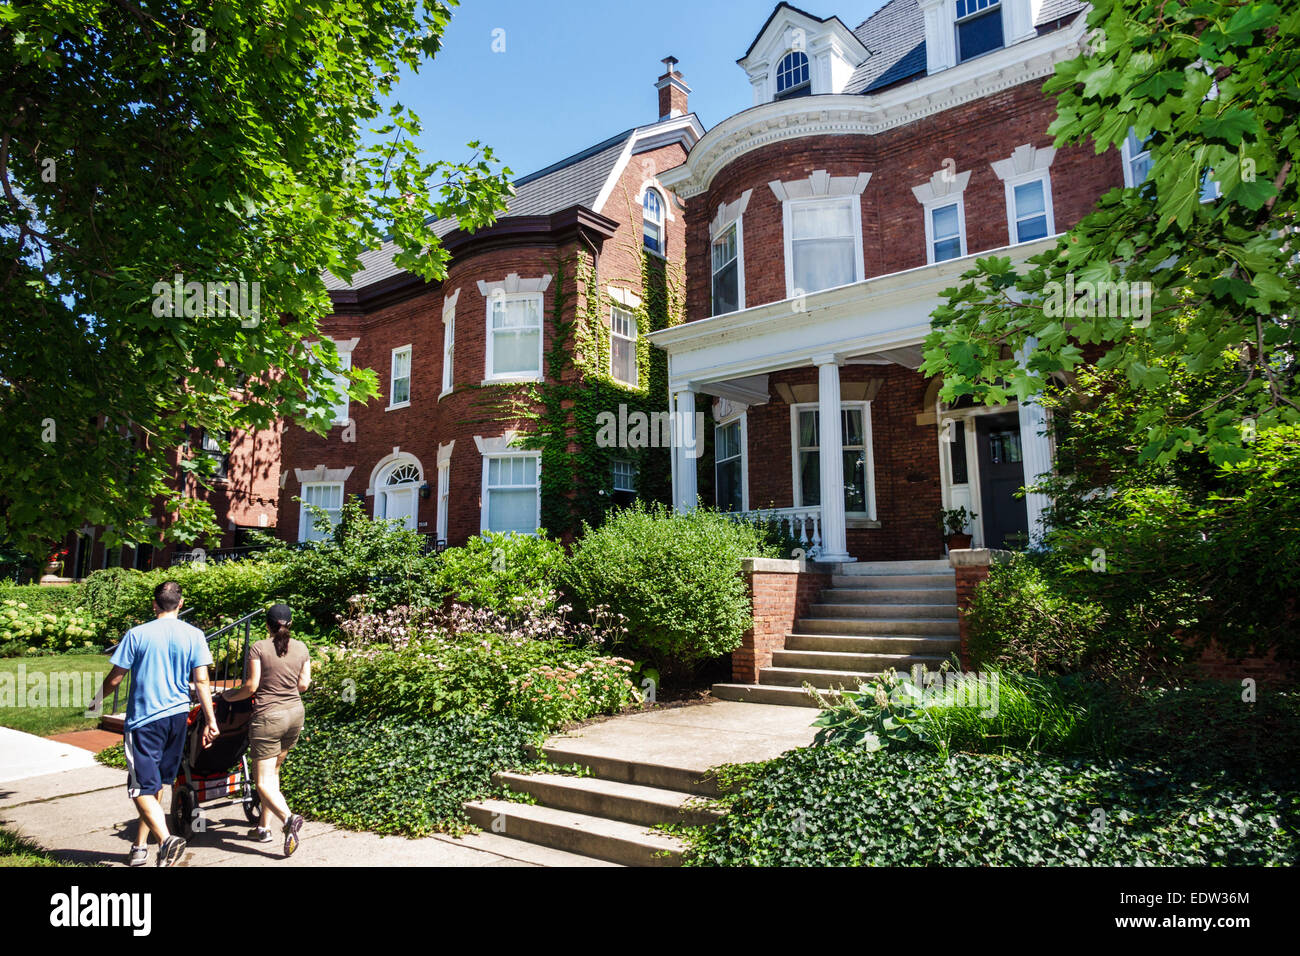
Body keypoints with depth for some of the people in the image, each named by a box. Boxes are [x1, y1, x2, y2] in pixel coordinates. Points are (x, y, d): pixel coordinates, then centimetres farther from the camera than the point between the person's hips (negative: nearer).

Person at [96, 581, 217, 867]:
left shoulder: (137, 635, -6)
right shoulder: (194, 636, -1)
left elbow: (114, 679, -1)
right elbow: (201, 682, -4)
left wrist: (97, 701, 20)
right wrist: (210, 721, -1)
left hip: (143, 719, -3)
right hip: (178, 717, 4)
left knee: (142, 788, -3)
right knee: (155, 785, 18)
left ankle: (165, 839, -23)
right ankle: (140, 847, 28)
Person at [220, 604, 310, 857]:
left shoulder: (259, 648, -8)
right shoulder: (301, 648, 4)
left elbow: (251, 686, -10)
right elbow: (304, 685, 5)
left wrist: (229, 696, 8)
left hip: (268, 716, -5)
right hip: (295, 713, 5)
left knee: (264, 781, -1)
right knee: (273, 771, 21)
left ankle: (288, 818, -22)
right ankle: (263, 827, 23)